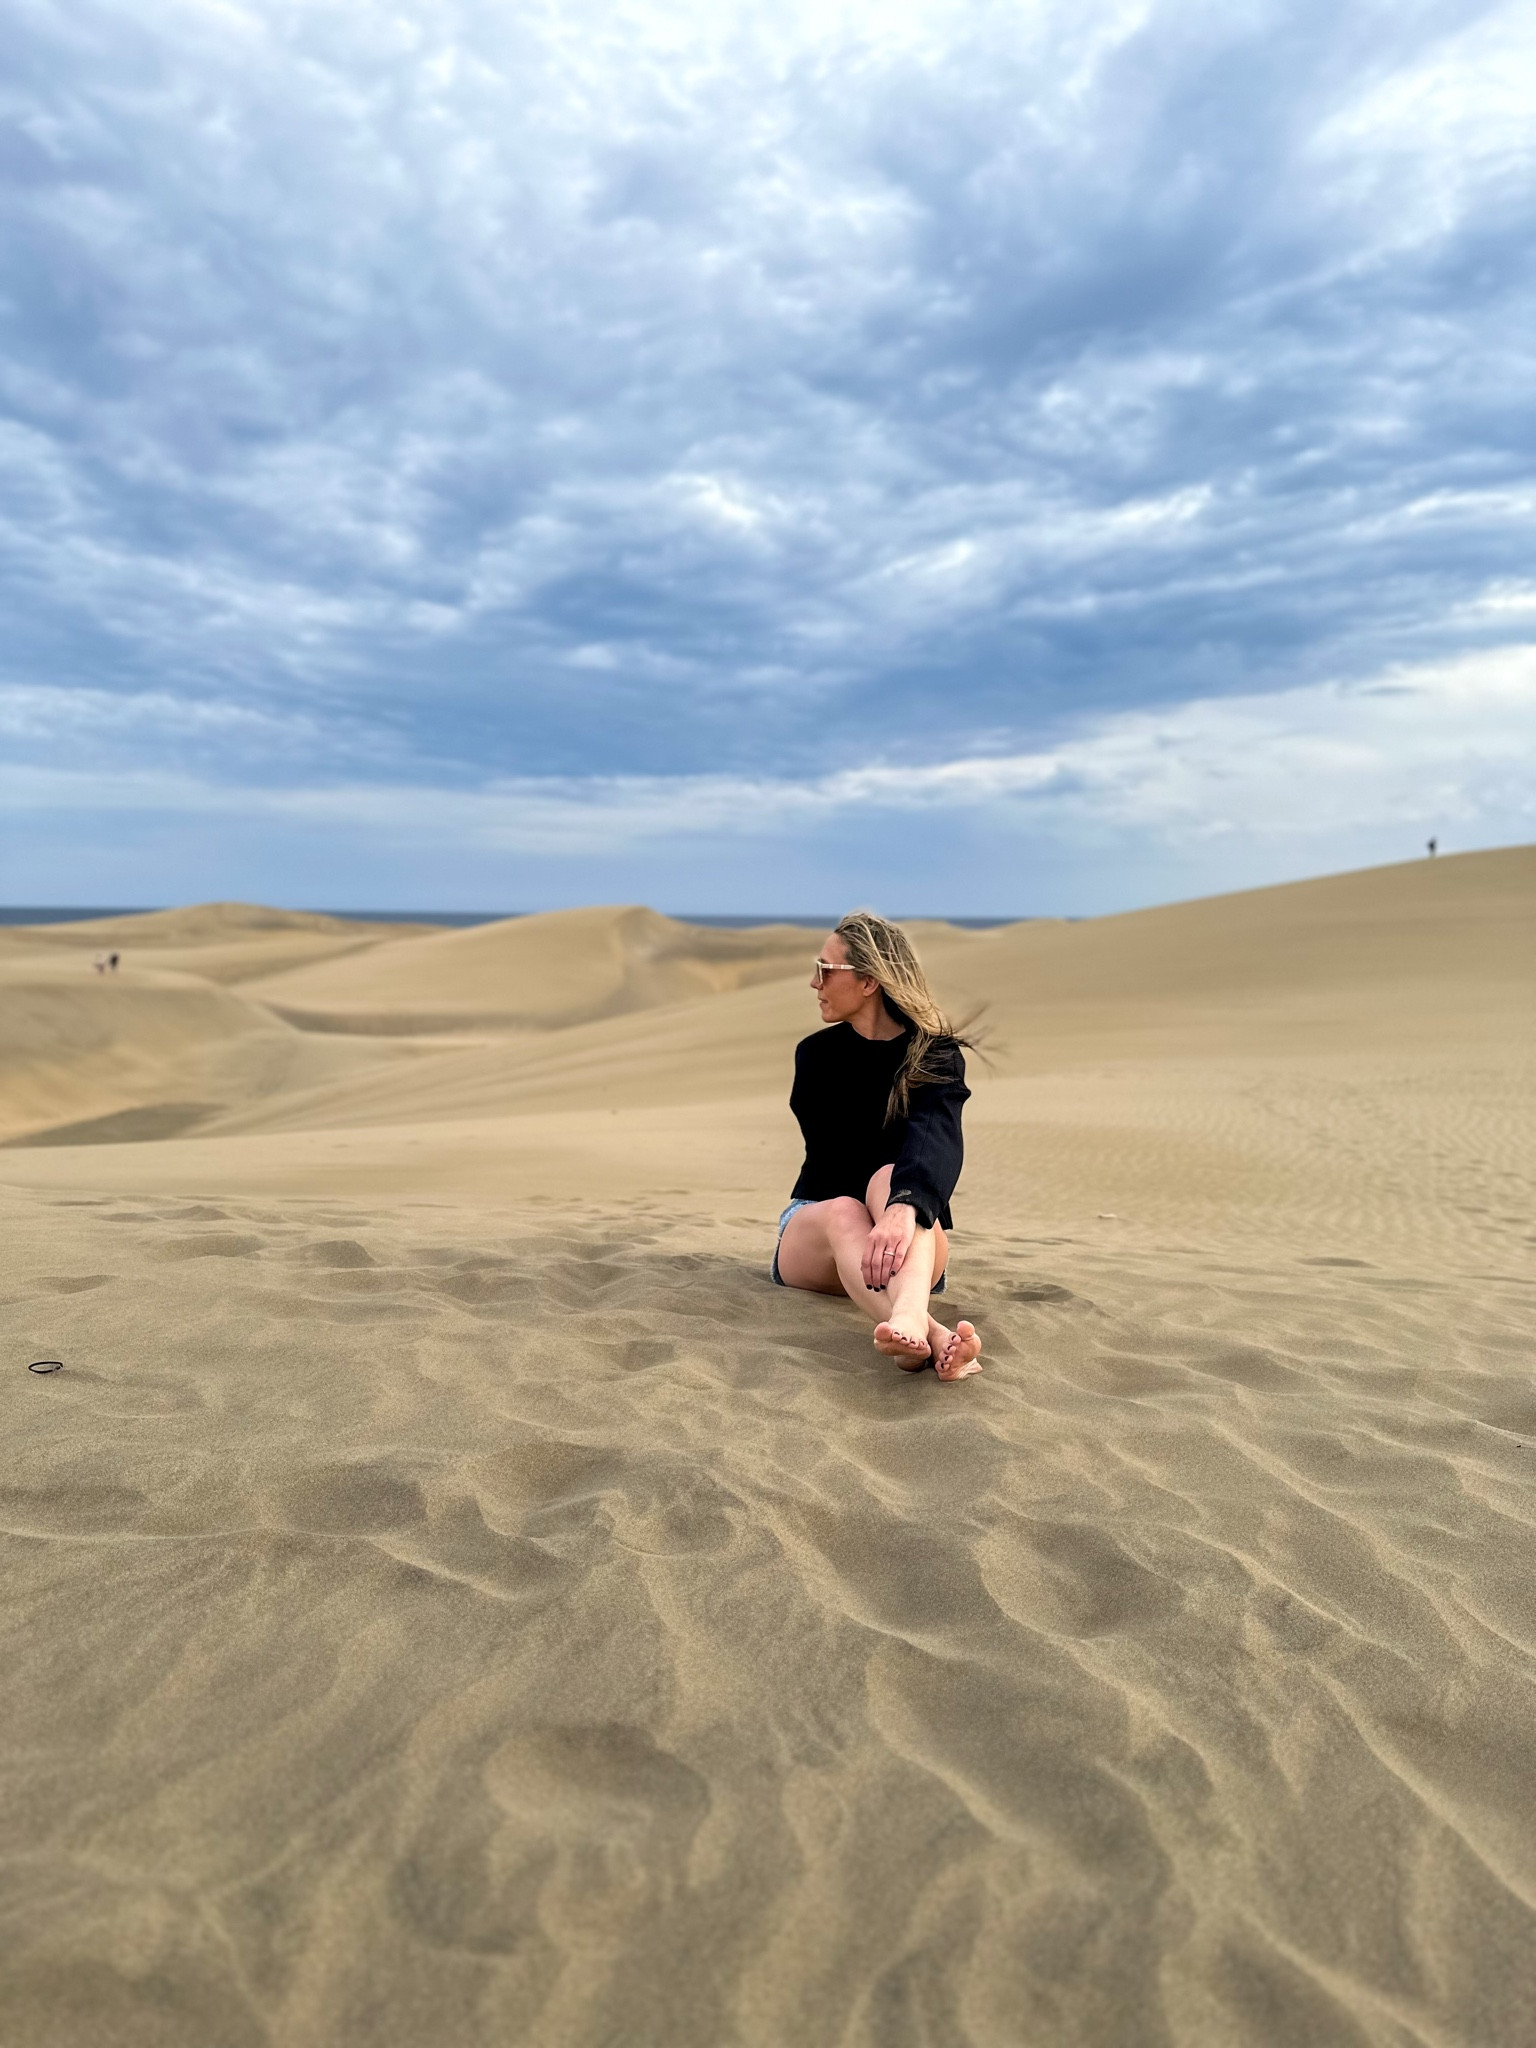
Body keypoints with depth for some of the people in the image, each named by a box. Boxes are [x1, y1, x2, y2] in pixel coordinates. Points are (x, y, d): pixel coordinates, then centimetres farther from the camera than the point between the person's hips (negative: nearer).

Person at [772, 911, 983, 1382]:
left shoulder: (936, 1056, -7)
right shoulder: (817, 1055, 4)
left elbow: (934, 1140, -30)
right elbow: (835, 1163, -1)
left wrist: (902, 1206, -49)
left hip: (908, 1241, -1)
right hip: (816, 1222, 1)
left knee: (891, 1179, -35)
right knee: (844, 1212, -35)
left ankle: (906, 1320, -65)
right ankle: (931, 1335, -66)